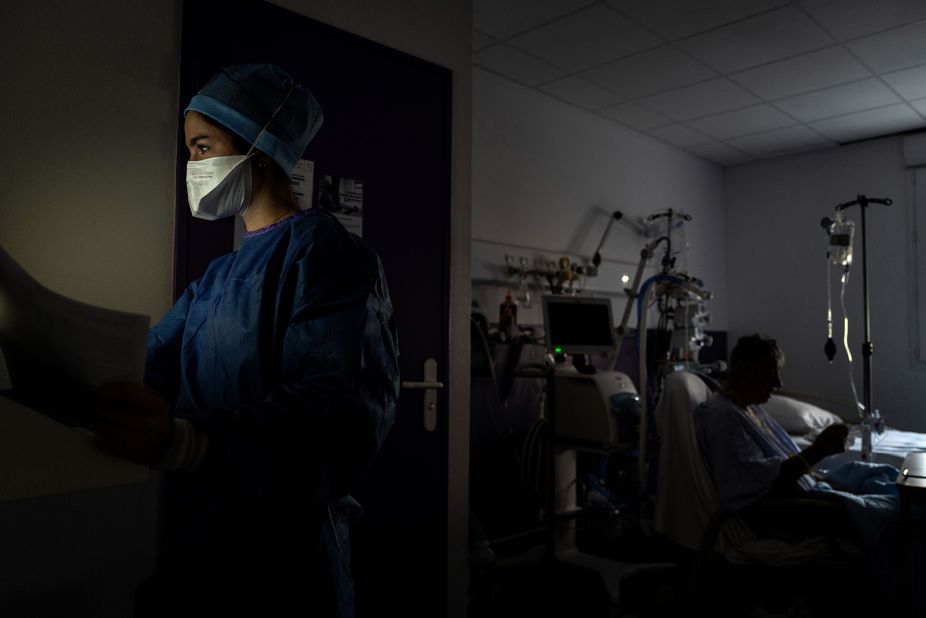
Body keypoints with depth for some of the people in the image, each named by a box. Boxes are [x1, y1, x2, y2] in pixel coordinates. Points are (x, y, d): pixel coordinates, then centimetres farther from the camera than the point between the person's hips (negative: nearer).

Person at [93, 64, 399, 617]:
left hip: (276, 555, -8)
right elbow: (151, 361, 6)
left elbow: (343, 416, -29)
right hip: (195, 531, 8)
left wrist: (183, 442, -39)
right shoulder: (221, 274, 14)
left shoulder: (327, 254, -16)